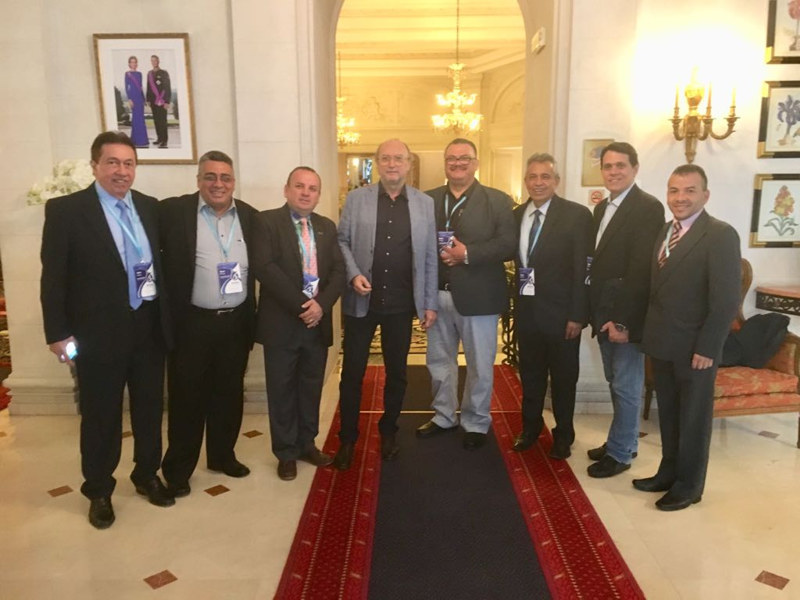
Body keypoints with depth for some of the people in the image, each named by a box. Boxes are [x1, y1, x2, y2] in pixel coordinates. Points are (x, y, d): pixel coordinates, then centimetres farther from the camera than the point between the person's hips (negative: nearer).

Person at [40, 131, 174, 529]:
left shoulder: (150, 207, 6)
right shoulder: (65, 210, -7)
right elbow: (53, 277, -7)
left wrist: (168, 317, 6)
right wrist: (58, 334, -9)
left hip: (150, 327, 4)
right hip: (98, 332, -4)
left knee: (149, 408, 16)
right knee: (100, 416, 11)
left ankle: (147, 475, 37)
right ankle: (99, 491, 31)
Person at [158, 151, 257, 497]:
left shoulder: (250, 216, 6)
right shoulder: (173, 211, -6)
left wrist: (254, 319, 8)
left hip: (236, 323, 4)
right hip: (191, 323, -3)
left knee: (229, 395, 15)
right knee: (187, 399, 7)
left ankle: (223, 456, 33)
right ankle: (177, 470, 23)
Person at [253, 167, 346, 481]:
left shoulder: (327, 227, 11)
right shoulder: (267, 221, -5)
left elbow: (338, 271, 4)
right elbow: (264, 267, -17)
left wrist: (321, 304, -13)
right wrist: (300, 305, -19)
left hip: (318, 320, 4)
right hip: (282, 321, -4)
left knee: (312, 387, 14)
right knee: (282, 390, 7)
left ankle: (306, 443, 31)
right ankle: (286, 452, 22)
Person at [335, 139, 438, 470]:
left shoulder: (425, 203, 3)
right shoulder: (356, 199, 1)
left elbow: (430, 256, 3)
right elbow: (342, 241, 3)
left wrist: (430, 303, 1)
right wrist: (354, 274, -14)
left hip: (402, 304, 1)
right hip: (361, 301, -1)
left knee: (397, 372, 13)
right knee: (352, 371, 6)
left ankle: (388, 432, 33)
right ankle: (347, 438, 23)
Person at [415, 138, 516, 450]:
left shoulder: (497, 201, -2)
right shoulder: (427, 200, 9)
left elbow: (509, 245, -12)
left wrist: (467, 254, -21)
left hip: (477, 296, -3)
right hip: (437, 295, 4)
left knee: (480, 366, 8)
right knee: (439, 361, 16)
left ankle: (476, 423, 27)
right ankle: (444, 416, 35)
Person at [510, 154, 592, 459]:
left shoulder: (577, 215, -10)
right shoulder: (517, 214, 5)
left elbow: (583, 269, -12)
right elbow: (514, 258, 6)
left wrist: (577, 315, -15)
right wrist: (515, 303, -2)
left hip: (560, 311, -4)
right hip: (526, 308, 4)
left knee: (563, 377, 12)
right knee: (530, 374, 18)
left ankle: (563, 436, 32)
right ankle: (530, 428, 38)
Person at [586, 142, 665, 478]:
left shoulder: (648, 207, -13)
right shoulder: (602, 208, 13)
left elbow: (641, 270, -19)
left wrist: (623, 320, -21)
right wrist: (596, 311, 8)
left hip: (626, 316, -8)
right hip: (604, 312, 8)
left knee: (626, 387, 4)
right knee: (616, 384, 17)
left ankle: (620, 453, 17)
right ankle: (623, 442, 32)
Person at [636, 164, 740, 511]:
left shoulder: (720, 235, -14)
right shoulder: (664, 231, 10)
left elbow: (727, 300, -18)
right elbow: (657, 288, 9)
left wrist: (706, 349, -19)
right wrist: (647, 331, 2)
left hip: (694, 348, -7)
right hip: (662, 344, 7)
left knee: (693, 418, 9)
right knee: (668, 414, 18)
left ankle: (689, 485, 25)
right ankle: (669, 472, 35)